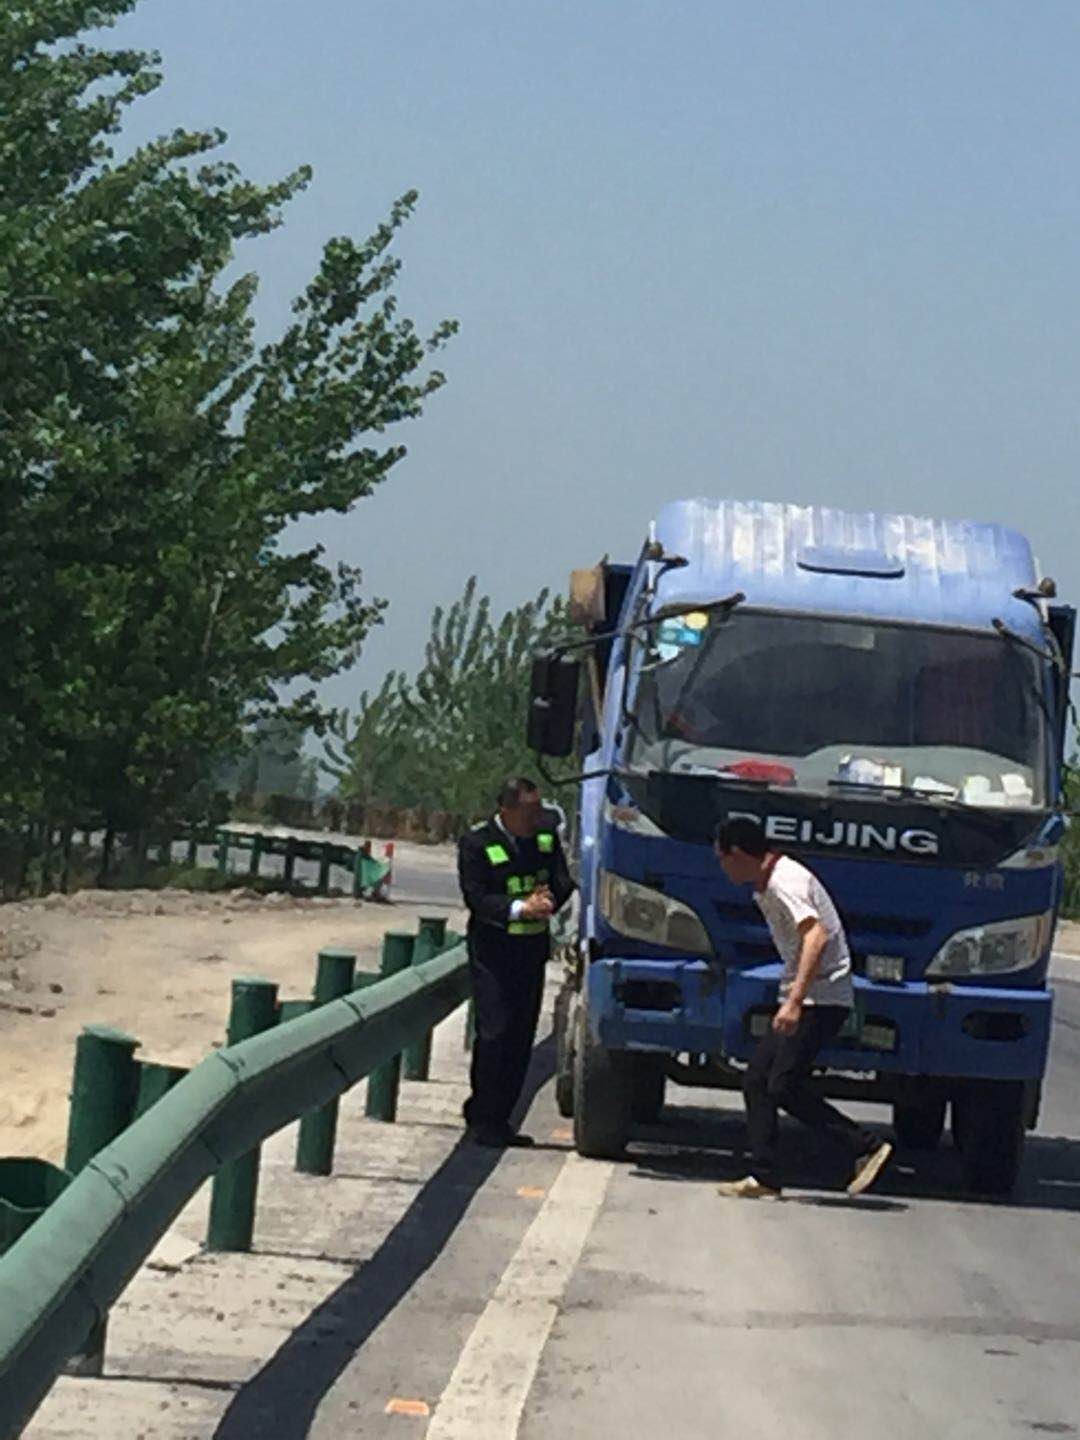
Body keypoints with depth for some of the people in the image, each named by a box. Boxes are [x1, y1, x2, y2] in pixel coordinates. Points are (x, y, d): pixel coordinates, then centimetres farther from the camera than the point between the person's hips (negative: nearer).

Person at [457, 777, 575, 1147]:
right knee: (495, 1031, -10)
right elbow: (476, 897, -16)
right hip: (491, 951, -6)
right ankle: (483, 1121, -2)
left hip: (533, 948, 6)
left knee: (522, 1036, 8)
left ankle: (498, 1118, 15)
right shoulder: (476, 843, -10)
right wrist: (521, 908, -29)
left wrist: (548, 901, -20)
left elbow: (563, 881, 3)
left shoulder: (546, 833, 5)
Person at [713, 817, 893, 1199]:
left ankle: (867, 1147, -8)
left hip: (820, 999, -10)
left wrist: (795, 1001, -38)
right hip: (801, 998, 10)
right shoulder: (766, 886, 14)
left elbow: (817, 936, -31)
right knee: (757, 1081, 6)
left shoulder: (784, 883, -18)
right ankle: (764, 1178, 6)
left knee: (784, 1087, -14)